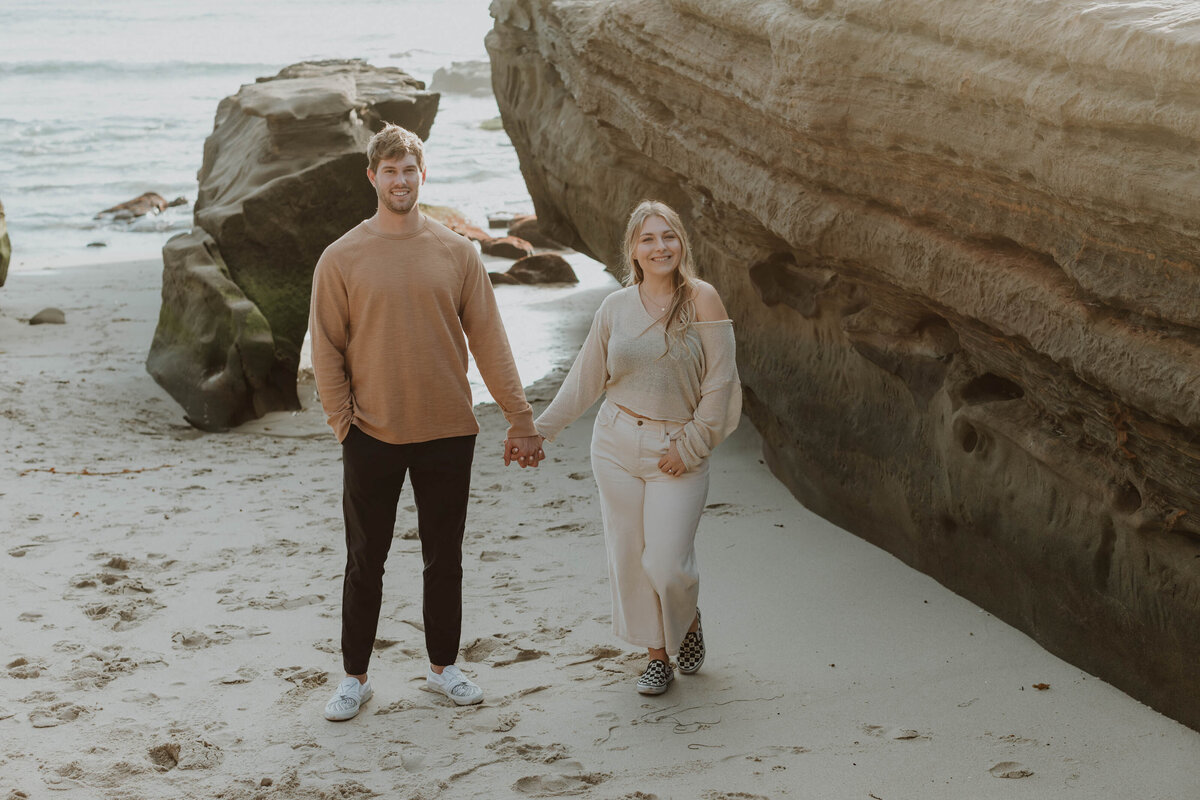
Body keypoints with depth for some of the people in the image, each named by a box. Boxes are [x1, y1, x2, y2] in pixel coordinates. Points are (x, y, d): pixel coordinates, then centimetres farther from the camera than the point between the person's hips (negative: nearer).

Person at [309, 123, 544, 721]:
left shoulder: (456, 252, 1)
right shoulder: (341, 258, -3)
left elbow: (488, 340, 4)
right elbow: (326, 350, 0)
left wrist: (520, 419, 3)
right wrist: (342, 422, -7)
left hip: (448, 432, 2)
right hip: (372, 437, -1)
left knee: (444, 558, 12)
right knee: (365, 562, 8)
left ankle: (443, 666, 28)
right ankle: (355, 677, 21)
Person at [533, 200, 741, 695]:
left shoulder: (701, 301, -5)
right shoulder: (615, 307, 4)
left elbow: (719, 381, -6)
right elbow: (585, 377, 13)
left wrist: (691, 446, -8)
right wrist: (541, 428, 14)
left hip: (677, 452, -3)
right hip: (616, 445, 3)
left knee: (667, 564, -9)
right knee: (629, 557, 5)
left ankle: (689, 620, 25)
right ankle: (657, 656, 23)